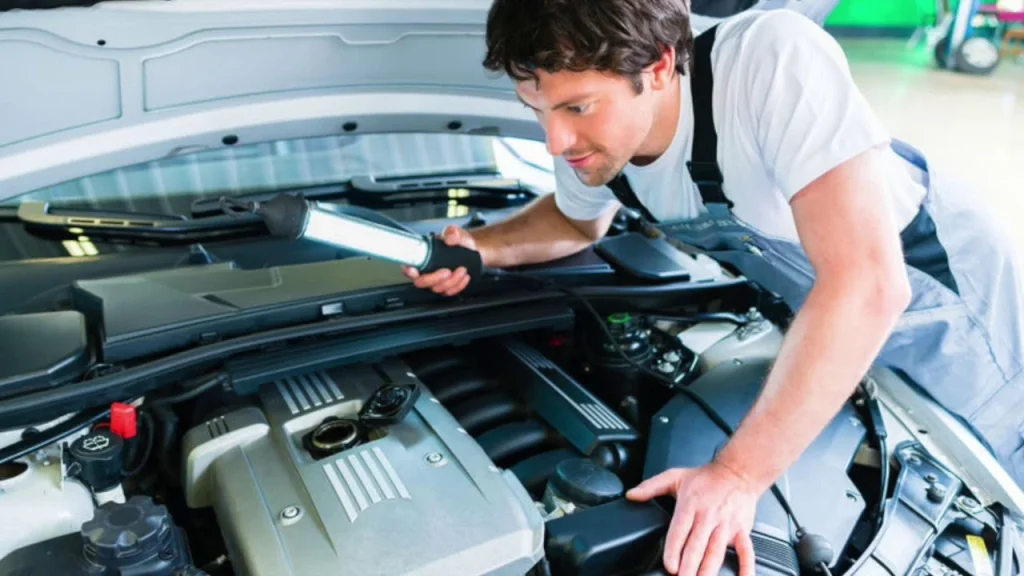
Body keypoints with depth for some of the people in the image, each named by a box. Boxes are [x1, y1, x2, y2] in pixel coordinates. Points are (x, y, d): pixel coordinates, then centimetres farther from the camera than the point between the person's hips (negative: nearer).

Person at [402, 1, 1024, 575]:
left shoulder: (774, 58, -39)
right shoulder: (593, 132, -18)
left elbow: (867, 282, -43)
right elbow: (580, 220, 5)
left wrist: (738, 474, -44)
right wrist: (482, 246, -14)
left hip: (938, 291, -4)